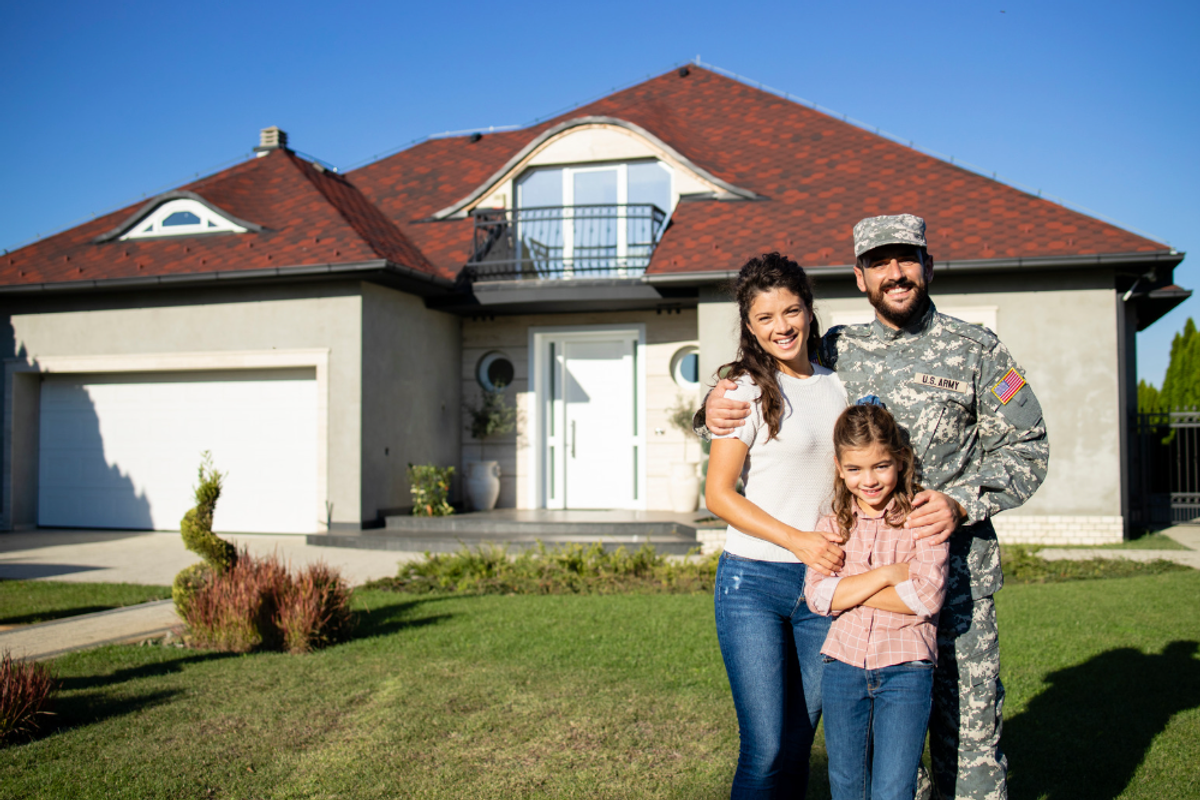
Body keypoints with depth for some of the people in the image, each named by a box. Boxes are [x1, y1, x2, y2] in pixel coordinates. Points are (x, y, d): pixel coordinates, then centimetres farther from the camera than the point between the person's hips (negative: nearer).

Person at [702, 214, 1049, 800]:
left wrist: (961, 503, -15)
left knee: (965, 727, 3)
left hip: (954, 567, -2)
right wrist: (714, 406, -7)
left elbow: (1025, 448, 1)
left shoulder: (975, 350, 1)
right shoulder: (837, 352, 8)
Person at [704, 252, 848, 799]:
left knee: (797, 749, 10)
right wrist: (798, 540, -15)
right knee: (765, 750, -6)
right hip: (753, 582, -5)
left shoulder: (836, 385, 11)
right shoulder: (748, 390, -6)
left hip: (821, 585, 5)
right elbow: (718, 494, -8)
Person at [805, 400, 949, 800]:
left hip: (905, 671, -3)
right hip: (843, 666, 4)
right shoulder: (832, 525, 5)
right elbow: (817, 595, -7)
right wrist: (887, 574, -14)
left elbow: (927, 597, -15)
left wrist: (848, 591, -11)